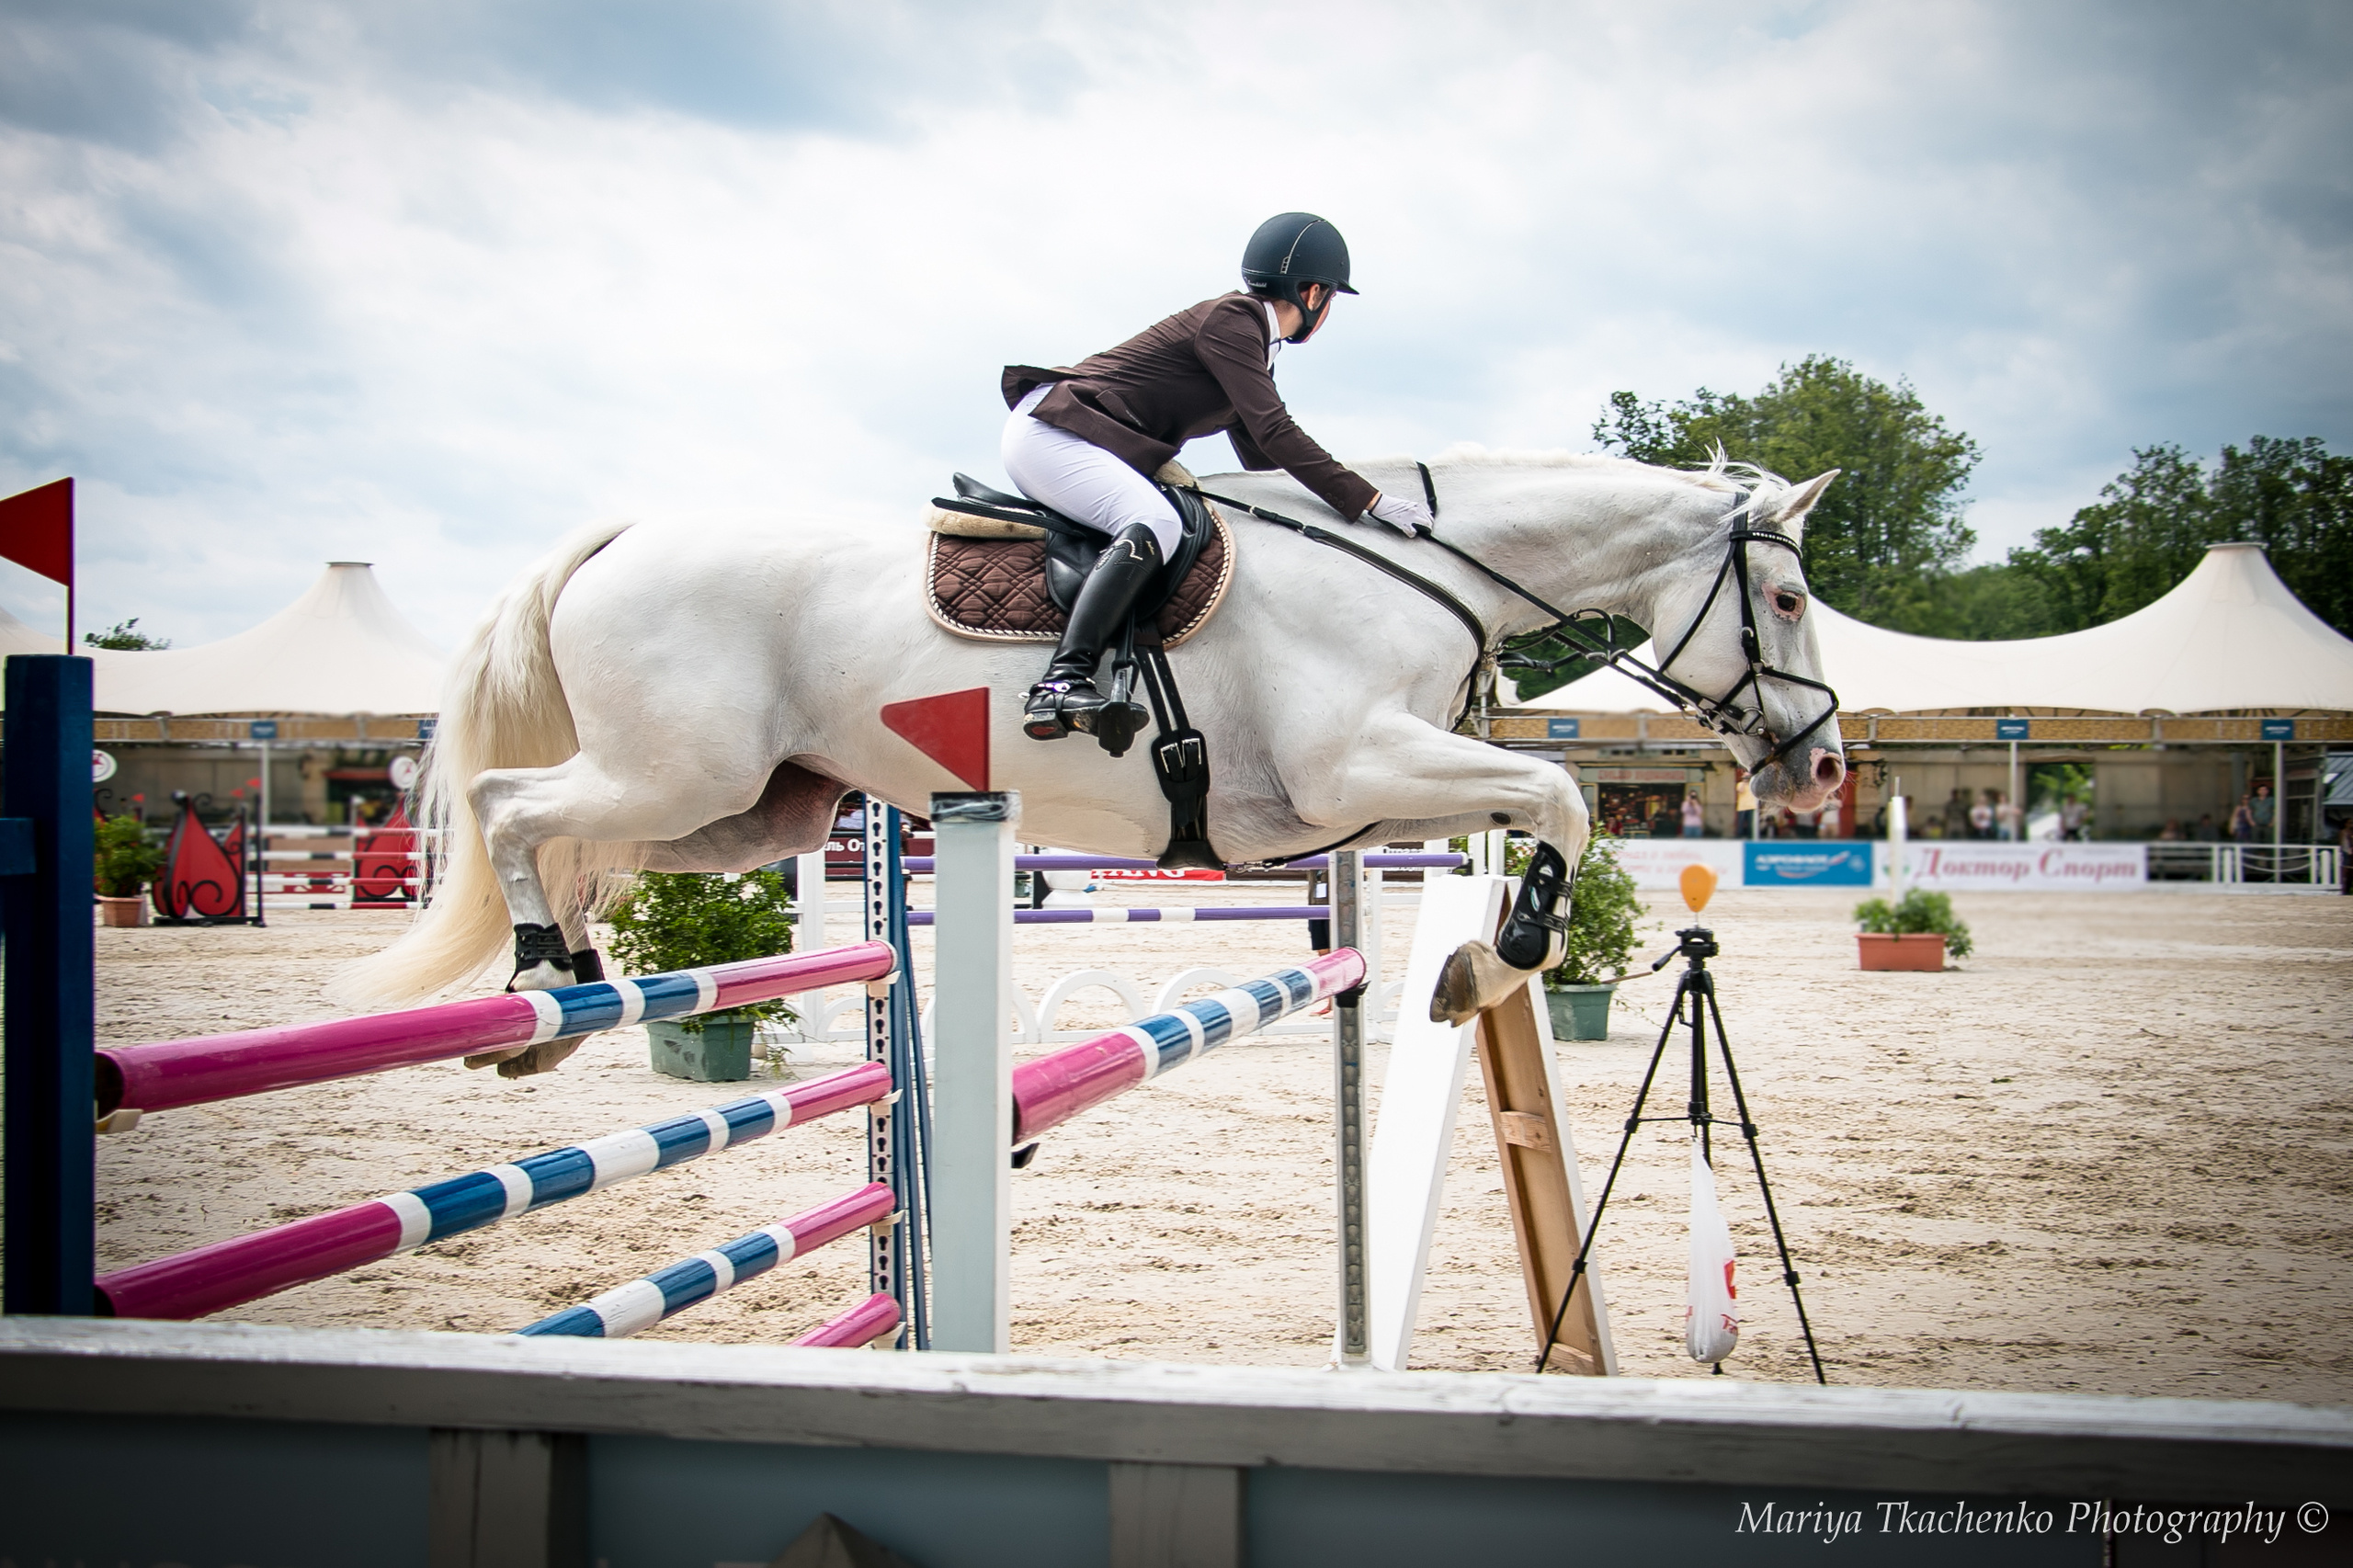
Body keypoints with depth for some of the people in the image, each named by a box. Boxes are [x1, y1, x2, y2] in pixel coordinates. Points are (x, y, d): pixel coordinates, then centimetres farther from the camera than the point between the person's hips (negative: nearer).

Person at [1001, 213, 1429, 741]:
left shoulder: (1251, 339, 18)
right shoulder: (1230, 319, -12)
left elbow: (1263, 458, 24)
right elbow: (1275, 433, -19)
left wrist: (1347, 500, 18)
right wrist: (1367, 501, -19)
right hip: (1049, 433, -11)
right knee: (1154, 523, -31)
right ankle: (1063, 683, -45)